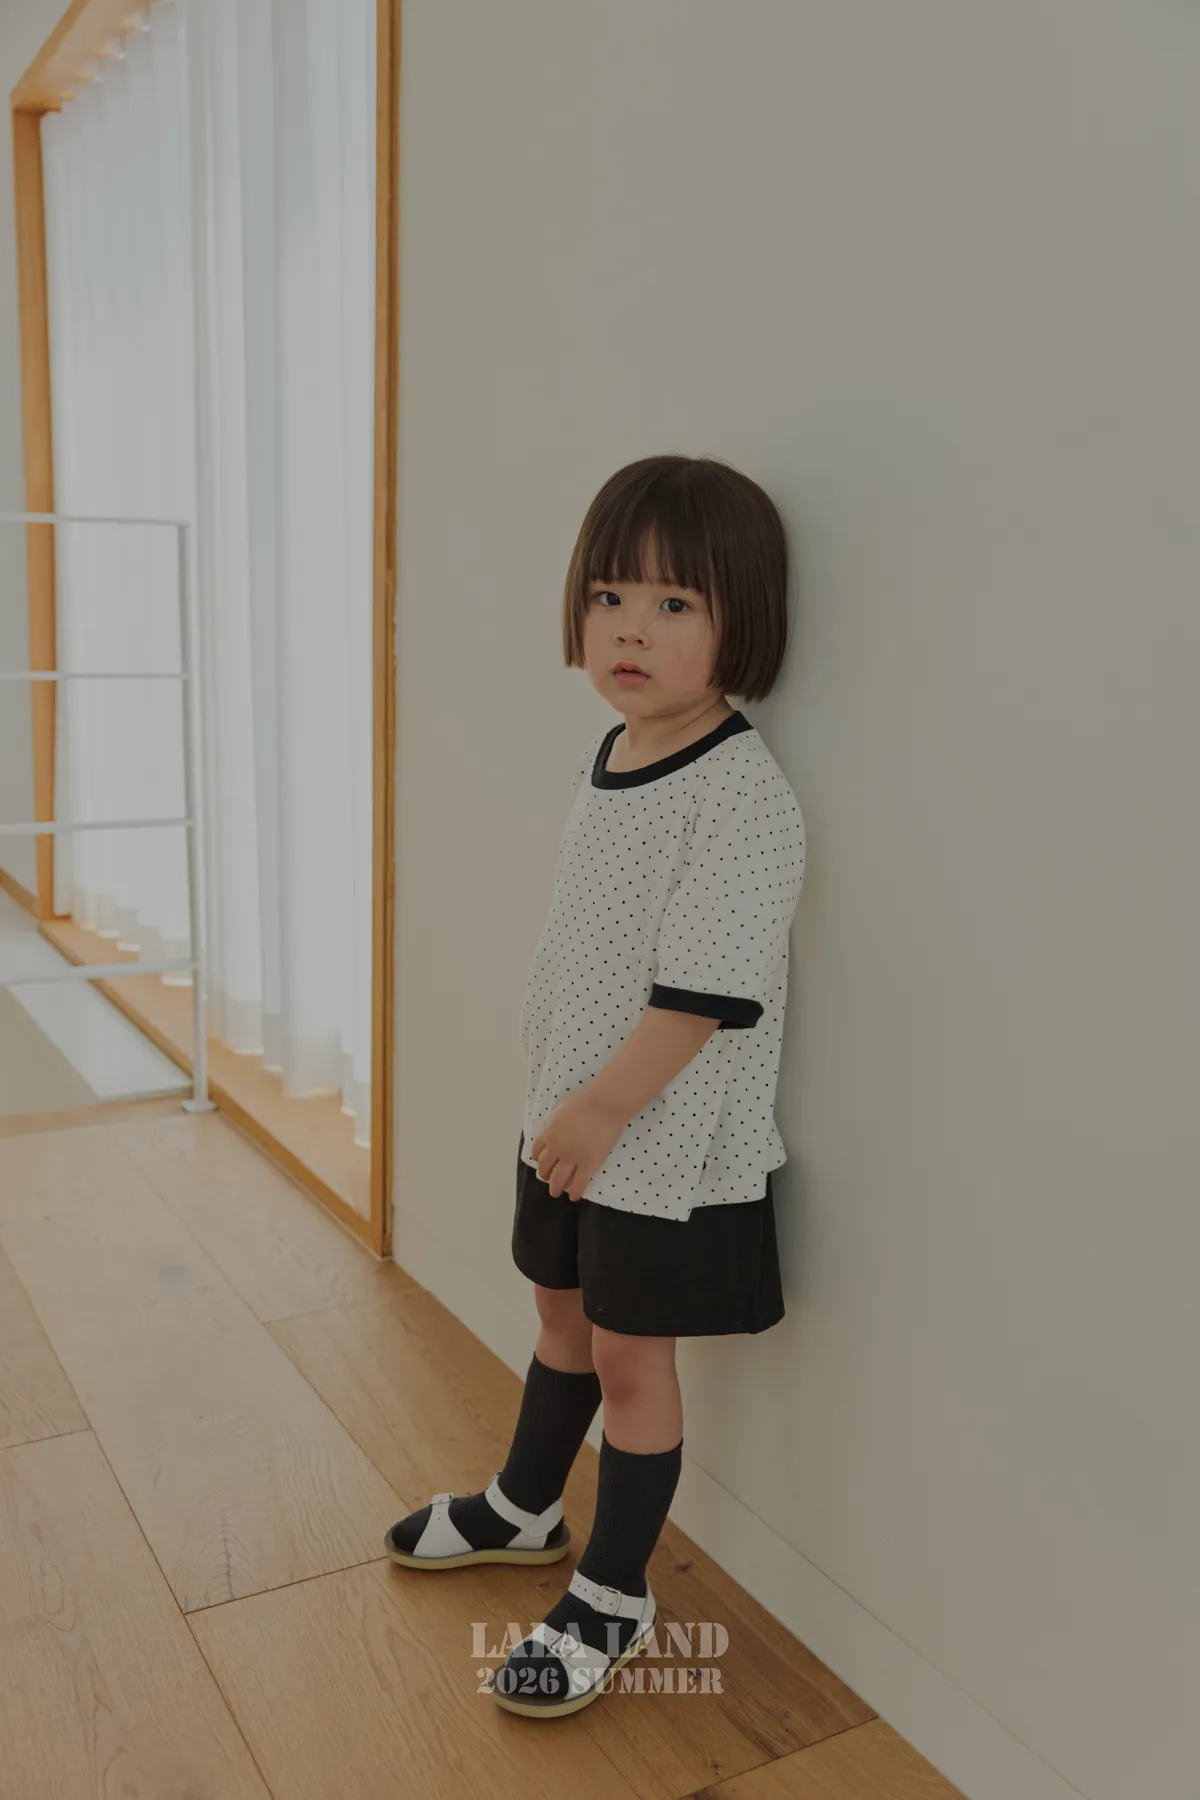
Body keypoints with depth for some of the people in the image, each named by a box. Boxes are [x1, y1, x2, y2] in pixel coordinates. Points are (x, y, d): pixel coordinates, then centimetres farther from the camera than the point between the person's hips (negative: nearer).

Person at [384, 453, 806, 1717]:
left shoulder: (743, 796, -23)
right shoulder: (601, 760, 3)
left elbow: (704, 994, -25)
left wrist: (601, 1108, -19)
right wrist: (559, 1100, 15)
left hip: (670, 1144, -8)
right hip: (571, 1118, 8)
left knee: (629, 1352, 6)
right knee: (564, 1312, 23)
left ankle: (613, 1598, 27)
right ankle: (522, 1512, 46)